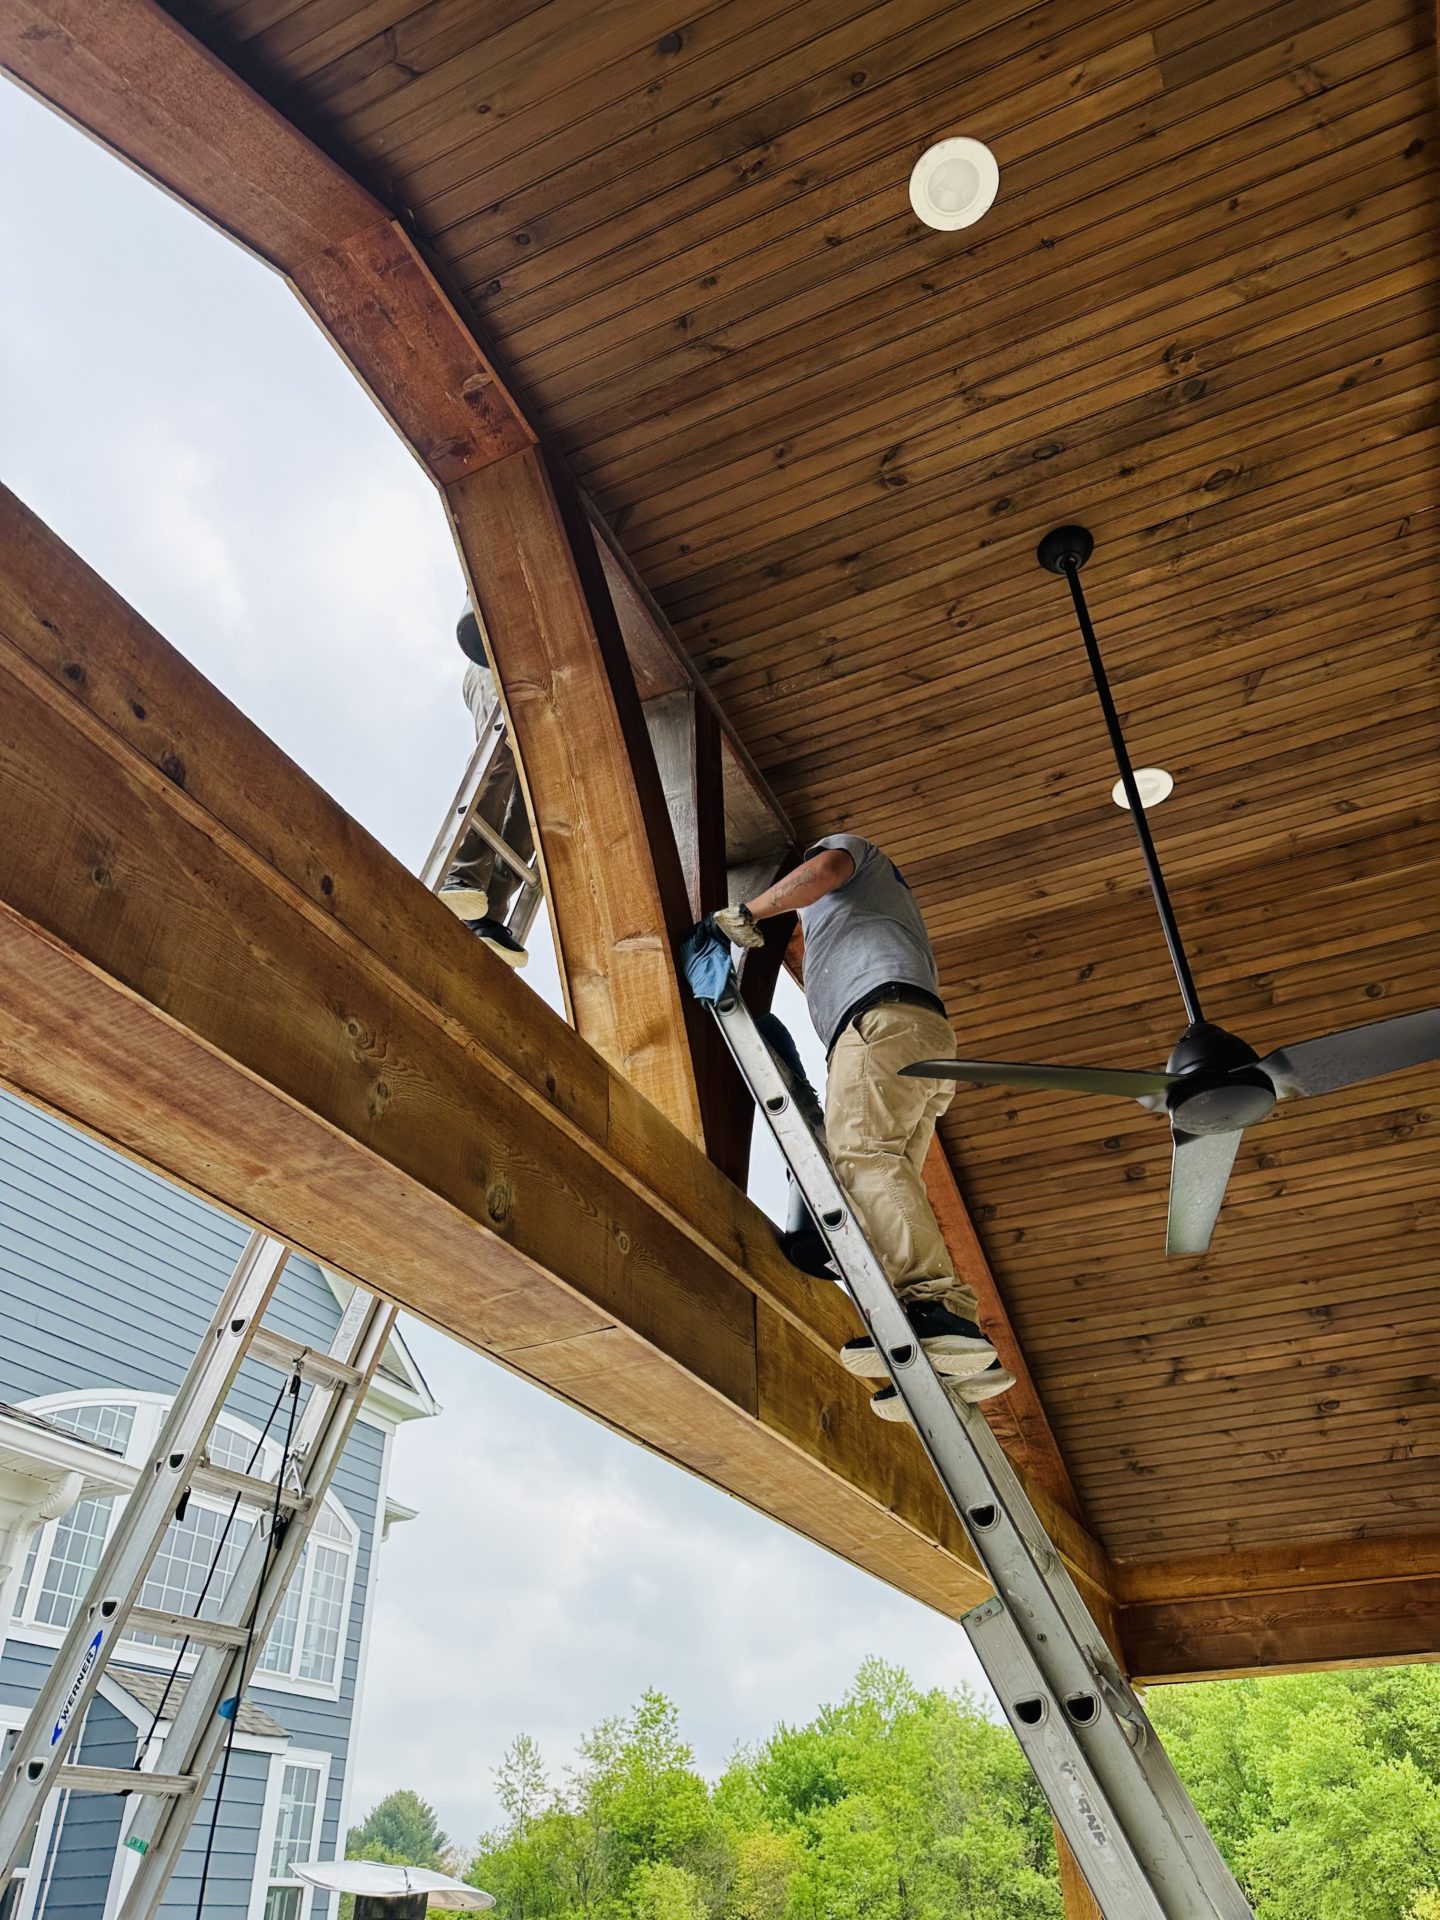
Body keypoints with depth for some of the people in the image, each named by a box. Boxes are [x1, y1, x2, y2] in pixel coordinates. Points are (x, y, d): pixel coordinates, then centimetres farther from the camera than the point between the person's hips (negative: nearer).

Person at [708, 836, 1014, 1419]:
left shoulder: (847, 846, 24)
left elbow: (822, 871, -2)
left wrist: (744, 913, 4)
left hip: (883, 1016, -8)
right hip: (927, 1032, 8)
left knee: (862, 1152, -25)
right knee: (889, 1184, -5)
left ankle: (936, 1309, -44)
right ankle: (960, 1357, -19)